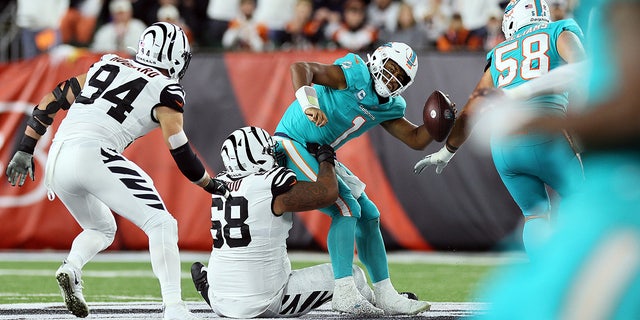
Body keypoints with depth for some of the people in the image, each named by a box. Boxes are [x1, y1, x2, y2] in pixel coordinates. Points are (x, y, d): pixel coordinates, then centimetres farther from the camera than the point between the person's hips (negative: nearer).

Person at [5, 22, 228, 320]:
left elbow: (51, 101, 22)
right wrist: (215, 186, 19)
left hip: (56, 163, 7)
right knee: (161, 225, -2)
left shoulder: (106, 66, 24)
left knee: (102, 229, 28)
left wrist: (25, 150, 26)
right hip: (93, 155, -7)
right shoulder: (166, 90, 7)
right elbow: (182, 155, 4)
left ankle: (71, 267, -1)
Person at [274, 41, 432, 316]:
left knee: (368, 216, 9)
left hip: (319, 156, 10)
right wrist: (309, 104, -42)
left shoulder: (389, 108, 9)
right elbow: (300, 68, -27)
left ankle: (386, 296, 14)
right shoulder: (356, 76, -17)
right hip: (292, 143, -10)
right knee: (346, 208, -19)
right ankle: (344, 293, -18)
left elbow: (416, 139, 11)